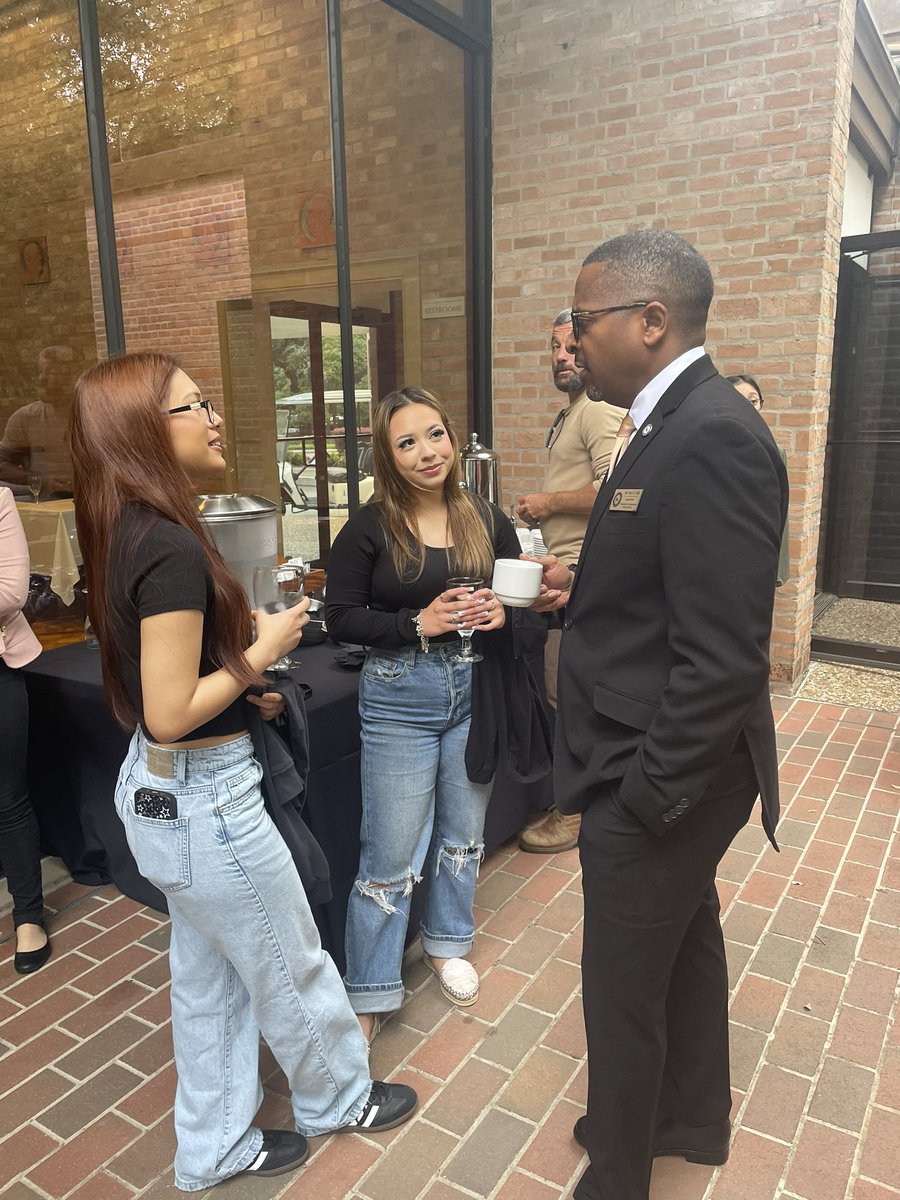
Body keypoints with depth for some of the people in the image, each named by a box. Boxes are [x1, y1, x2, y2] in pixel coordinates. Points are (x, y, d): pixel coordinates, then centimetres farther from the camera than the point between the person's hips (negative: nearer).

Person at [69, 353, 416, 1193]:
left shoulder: (129, 531, 2)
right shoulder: (172, 547, -27)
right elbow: (170, 714, -26)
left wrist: (241, 687, 8)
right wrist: (261, 651, -15)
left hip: (159, 789, 9)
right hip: (204, 798, -9)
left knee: (206, 975, 24)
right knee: (292, 967, 16)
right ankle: (338, 1099, 43)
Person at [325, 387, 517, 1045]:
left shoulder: (486, 519, 1)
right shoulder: (370, 528, -9)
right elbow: (341, 616, -8)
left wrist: (502, 614, -12)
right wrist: (419, 623, -20)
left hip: (474, 693, 4)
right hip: (399, 700, -4)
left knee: (463, 834, 19)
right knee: (391, 853, 2)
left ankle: (447, 942, 44)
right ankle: (370, 994, 21)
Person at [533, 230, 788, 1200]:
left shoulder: (711, 438, -25)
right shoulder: (676, 423, 7)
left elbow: (723, 659, -27)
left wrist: (646, 793, -20)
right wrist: (584, 587, 3)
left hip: (658, 779, -10)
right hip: (669, 769, 10)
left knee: (623, 989, 10)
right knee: (687, 941, 26)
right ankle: (694, 1115, 51)